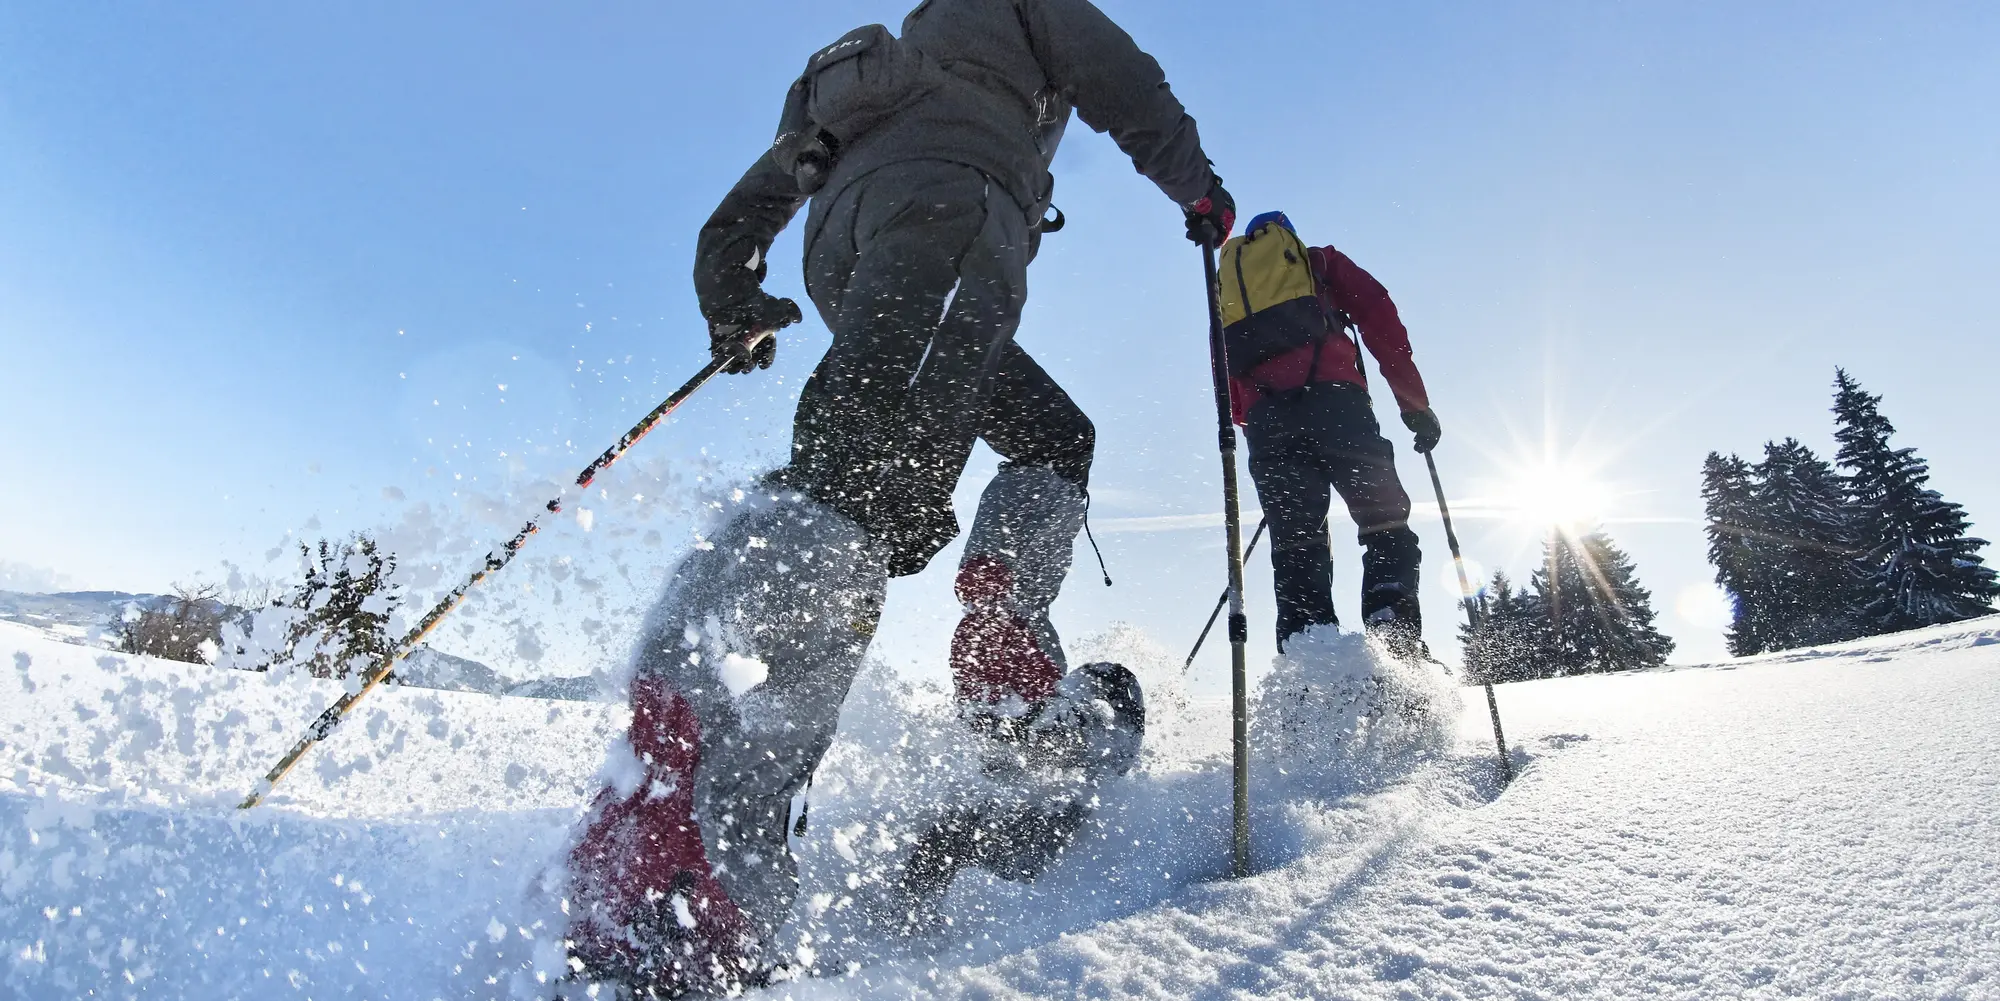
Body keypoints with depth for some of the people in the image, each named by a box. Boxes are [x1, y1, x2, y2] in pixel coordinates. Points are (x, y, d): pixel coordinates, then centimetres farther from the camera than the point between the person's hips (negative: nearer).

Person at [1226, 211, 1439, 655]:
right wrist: (1414, 401, 8)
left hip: (1266, 419, 3)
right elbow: (1378, 316, 10)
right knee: (1386, 529, -2)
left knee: (1296, 549, 0)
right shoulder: (1319, 261, 26)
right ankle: (1398, 649, -20)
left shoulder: (1227, 281, 34)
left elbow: (1228, 387, 24)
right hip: (1332, 400, -2)